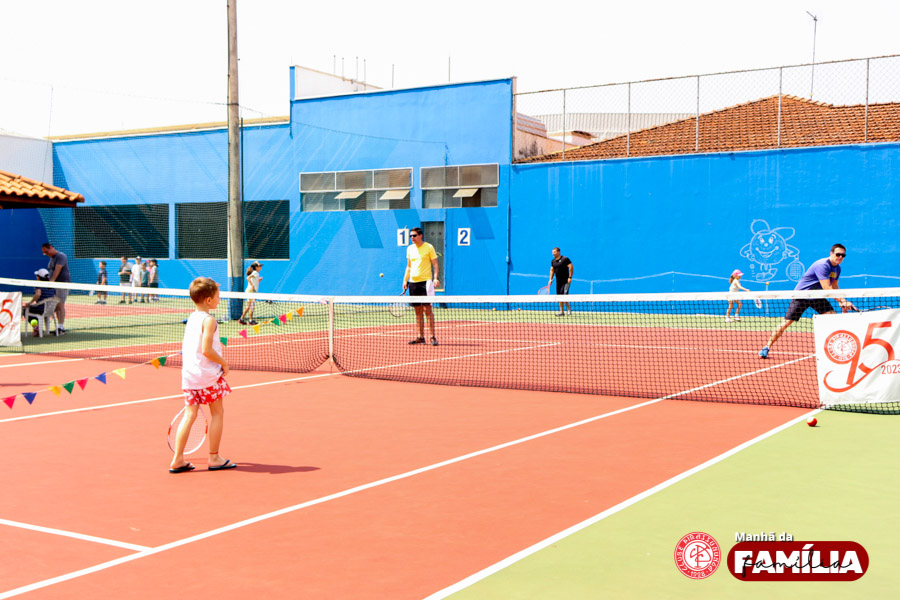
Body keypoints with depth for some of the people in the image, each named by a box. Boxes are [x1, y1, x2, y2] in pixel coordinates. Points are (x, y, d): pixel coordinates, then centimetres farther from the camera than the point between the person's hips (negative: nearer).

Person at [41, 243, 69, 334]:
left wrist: (51, 281, -35)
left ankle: (61, 327, -13)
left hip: (62, 283, -9)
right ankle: (60, 326, 9)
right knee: (56, 306, 6)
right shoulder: (52, 258, 17)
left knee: (60, 305, -12)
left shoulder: (61, 256, -12)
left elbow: (57, 270, -25)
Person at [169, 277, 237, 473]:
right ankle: (214, 458, 11)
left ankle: (178, 459, 6)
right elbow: (207, 350, -22)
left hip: (188, 374, 7)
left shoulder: (191, 318, 11)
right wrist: (224, 363, -10)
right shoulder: (209, 320, -14)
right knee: (217, 413, 6)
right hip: (208, 374, -7)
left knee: (189, 415, 9)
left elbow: (185, 347, 16)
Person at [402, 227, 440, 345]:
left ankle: (433, 337, -5)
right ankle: (421, 337, 11)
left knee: (427, 309, -8)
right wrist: (405, 280, 11)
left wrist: (435, 278, -16)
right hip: (413, 282, 5)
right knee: (418, 311, 7)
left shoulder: (429, 247, -3)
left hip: (425, 281, -5)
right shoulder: (410, 249, 12)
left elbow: (435, 264, -2)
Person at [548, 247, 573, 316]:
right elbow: (552, 270, 18)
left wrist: (570, 277, -18)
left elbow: (571, 267, -12)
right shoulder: (553, 261, 11)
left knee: (563, 295, -14)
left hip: (565, 281, -7)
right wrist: (551, 279, 8)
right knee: (559, 296, 6)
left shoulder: (565, 259, -9)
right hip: (558, 281, 7)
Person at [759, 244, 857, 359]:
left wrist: (841, 302, -1)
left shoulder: (837, 268, 3)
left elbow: (834, 287, 14)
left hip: (817, 297, 8)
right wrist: (842, 300, -32)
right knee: (786, 322, -9)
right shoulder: (823, 265, -26)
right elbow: (826, 288, -31)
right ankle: (767, 347, 1)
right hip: (801, 294, -8)